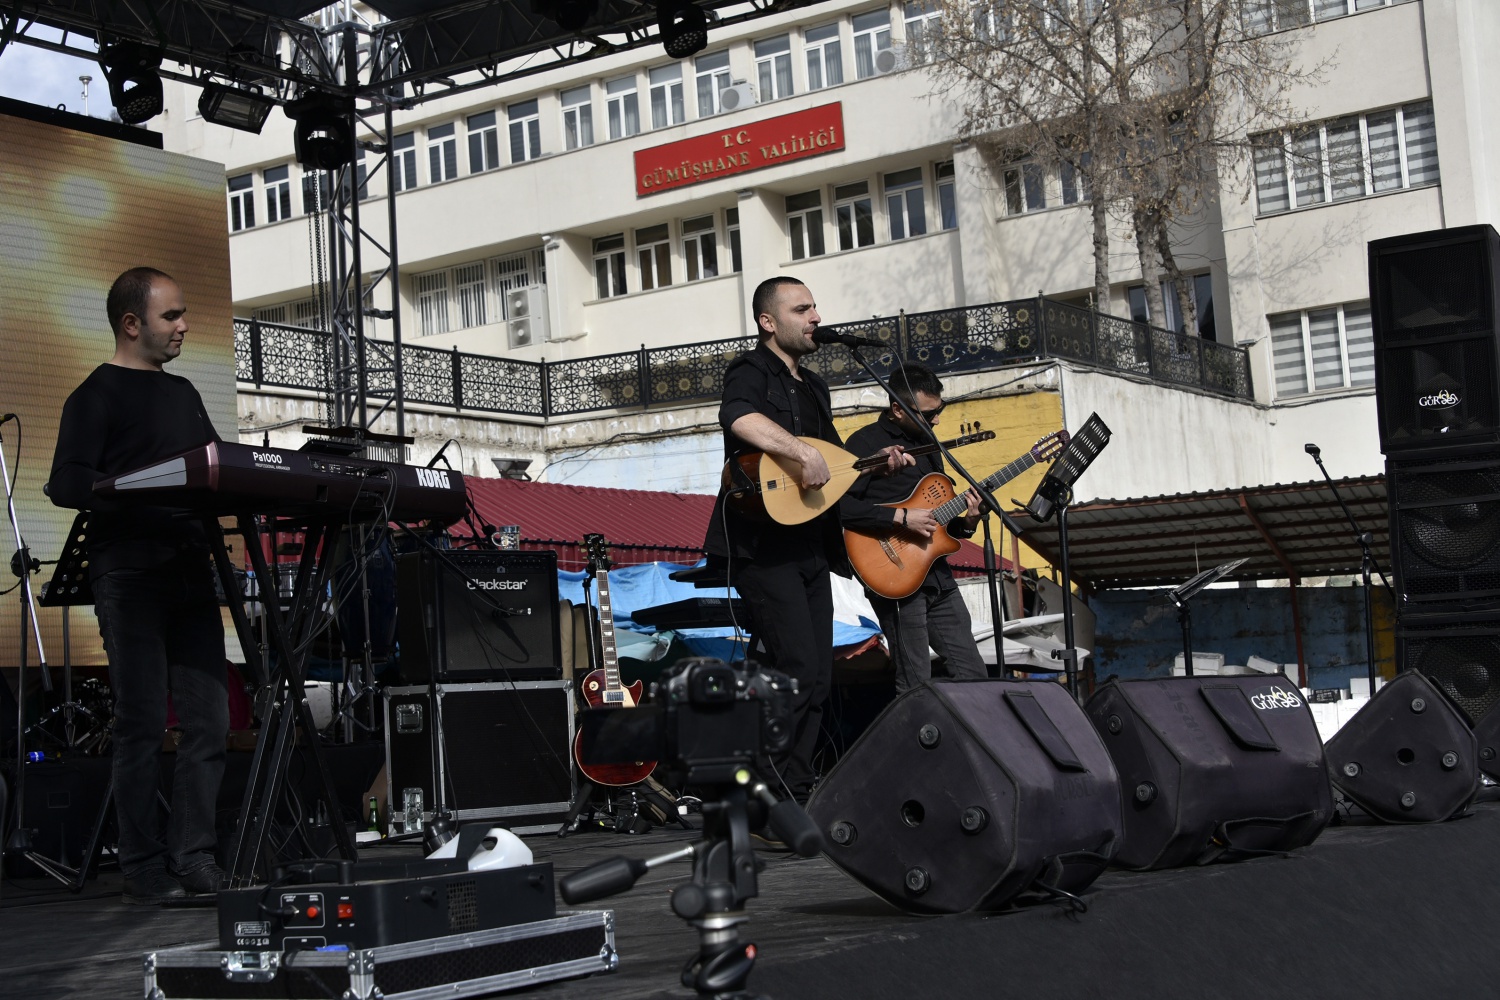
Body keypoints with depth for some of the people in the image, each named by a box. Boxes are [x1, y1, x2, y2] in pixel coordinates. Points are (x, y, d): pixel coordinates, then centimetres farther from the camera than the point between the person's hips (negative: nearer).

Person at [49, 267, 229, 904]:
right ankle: (146, 870, 2)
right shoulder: (96, 396, 0)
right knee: (142, 724, -4)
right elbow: (66, 484, -10)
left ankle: (194, 858, 8)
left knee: (208, 720, 2)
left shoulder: (184, 395, 20)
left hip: (190, 570, 6)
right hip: (129, 574, -6)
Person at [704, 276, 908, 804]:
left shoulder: (814, 387, 23)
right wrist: (802, 452, -36)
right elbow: (739, 419, -28)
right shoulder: (752, 372, -4)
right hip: (764, 546, -9)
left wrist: (878, 462, 14)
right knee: (799, 672, -17)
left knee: (818, 679, 7)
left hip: (811, 547, 9)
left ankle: (794, 792, 12)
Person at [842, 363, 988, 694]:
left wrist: (964, 524, 4)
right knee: (916, 687, -6)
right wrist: (901, 517, -22)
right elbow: (839, 505, -21)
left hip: (938, 576, 8)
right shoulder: (866, 443, -8)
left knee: (973, 675, 9)